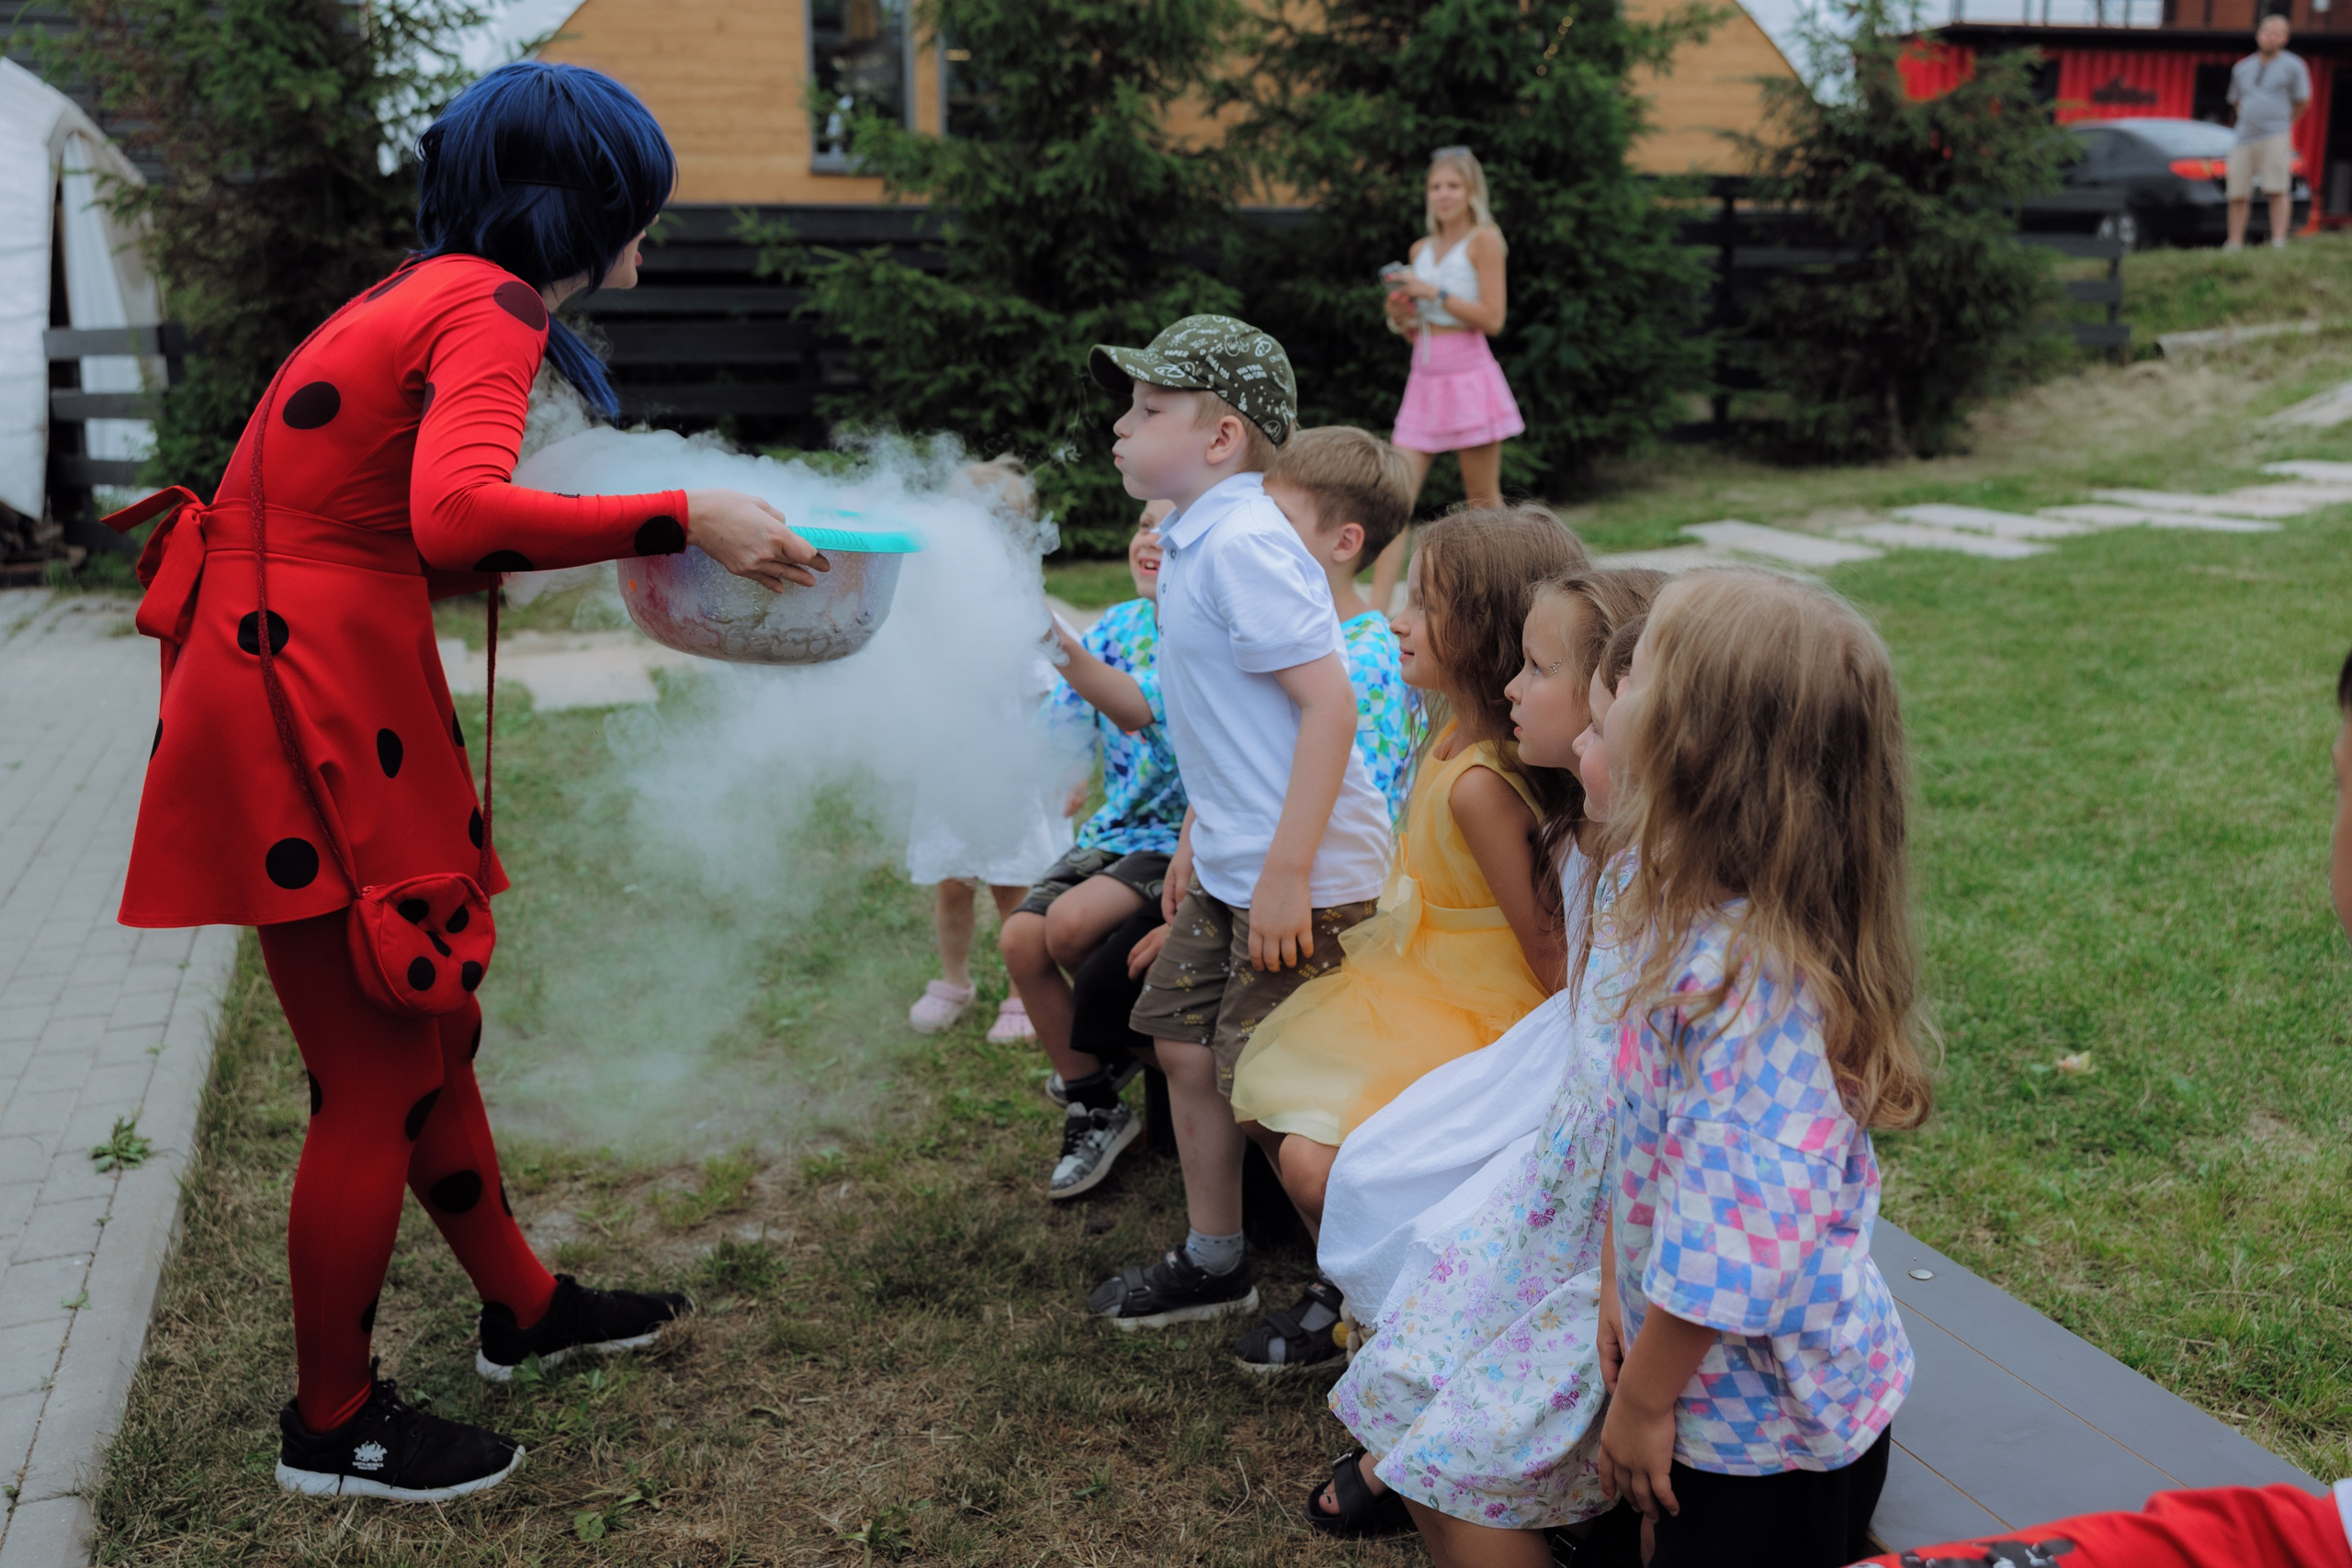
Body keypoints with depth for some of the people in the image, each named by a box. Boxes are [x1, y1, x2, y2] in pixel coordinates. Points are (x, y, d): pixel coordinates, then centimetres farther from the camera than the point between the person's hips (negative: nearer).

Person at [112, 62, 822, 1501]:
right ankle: (334, 1425, 17)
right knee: (378, 1080, 1)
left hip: (313, 696, 10)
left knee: (430, 1030, 20)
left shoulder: (428, 294, 18)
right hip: (310, 716, -10)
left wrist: (623, 546, 14)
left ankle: (523, 1308, 37)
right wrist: (681, 519, -24)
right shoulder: (490, 309, -12)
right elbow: (457, 516, -30)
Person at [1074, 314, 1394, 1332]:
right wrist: (1197, 840, 22)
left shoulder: (1241, 544, -20)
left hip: (1302, 876, -10)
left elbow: (1329, 702, -26)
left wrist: (1286, 873, -26)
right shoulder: (1192, 543, 11)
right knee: (1183, 1043, 16)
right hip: (1229, 865, 10)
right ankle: (1213, 1263, 33)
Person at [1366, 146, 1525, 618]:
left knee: (1483, 503, 3)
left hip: (1468, 376, -6)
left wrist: (1434, 293, -15)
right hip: (1424, 379, 6)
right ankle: (1377, 609, -9)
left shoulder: (1483, 240, -3)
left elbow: (1492, 318, -11)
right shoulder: (1421, 248, 15)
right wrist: (1400, 315, -1)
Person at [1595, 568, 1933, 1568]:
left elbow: (1731, 1231, -29)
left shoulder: (1746, 978, -32)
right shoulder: (1696, 928, -1)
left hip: (1765, 1423, -8)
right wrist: (1623, 1285, 12)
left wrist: (1643, 1398, -18)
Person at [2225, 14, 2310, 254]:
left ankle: (2278, 241, -15)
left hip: (2275, 139, -4)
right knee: (2238, 195, 0)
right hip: (2244, 139, 4)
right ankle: (2235, 243, 7)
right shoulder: (2242, 68, 16)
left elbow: (2303, 102, 11)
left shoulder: (2292, 66, 5)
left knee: (2278, 191, -12)